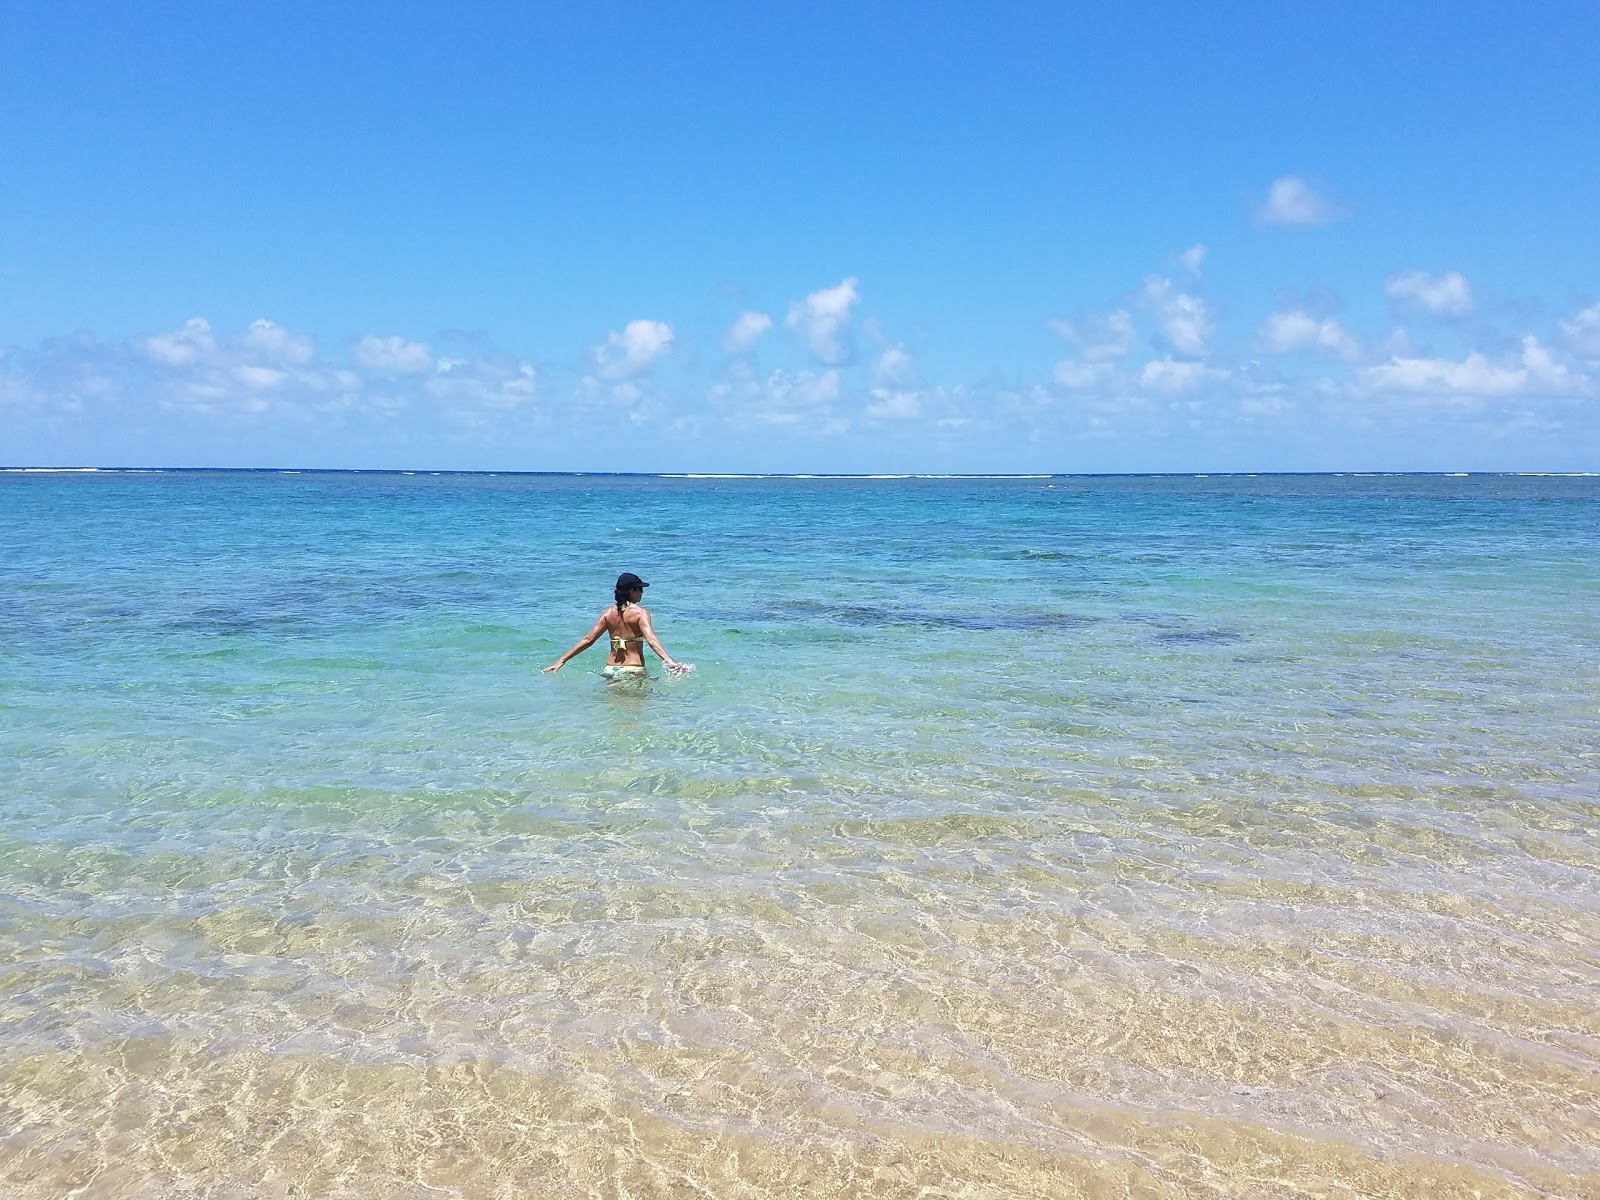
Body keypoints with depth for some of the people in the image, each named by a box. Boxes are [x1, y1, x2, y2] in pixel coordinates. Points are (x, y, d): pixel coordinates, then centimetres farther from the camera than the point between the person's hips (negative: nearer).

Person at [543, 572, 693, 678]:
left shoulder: (608, 613, 7)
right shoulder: (640, 612, -7)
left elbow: (588, 640, 4)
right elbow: (651, 640, -21)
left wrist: (562, 660, 9)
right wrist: (670, 662, -32)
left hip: (610, 670, 5)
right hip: (633, 671, -5)